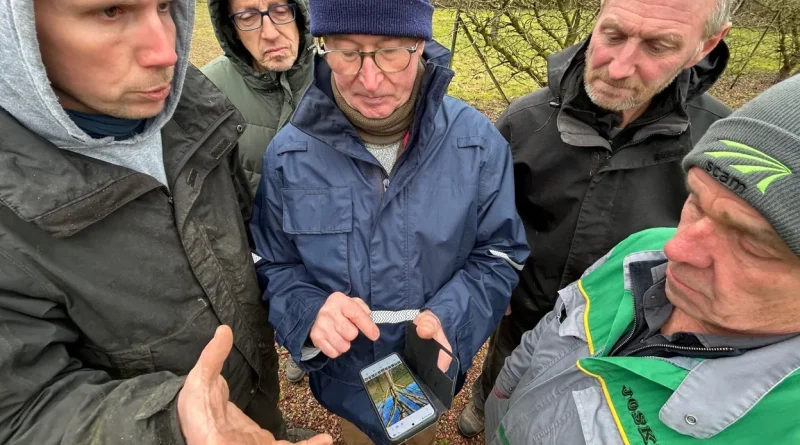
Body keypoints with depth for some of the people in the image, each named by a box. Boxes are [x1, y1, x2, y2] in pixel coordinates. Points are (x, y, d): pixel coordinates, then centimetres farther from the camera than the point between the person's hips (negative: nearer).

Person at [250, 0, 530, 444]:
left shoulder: (478, 141, -18)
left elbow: (498, 255, -10)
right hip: (344, 377, 0)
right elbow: (272, 266, -7)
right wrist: (309, 311, -29)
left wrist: (446, 318, -27)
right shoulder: (288, 154, -17)